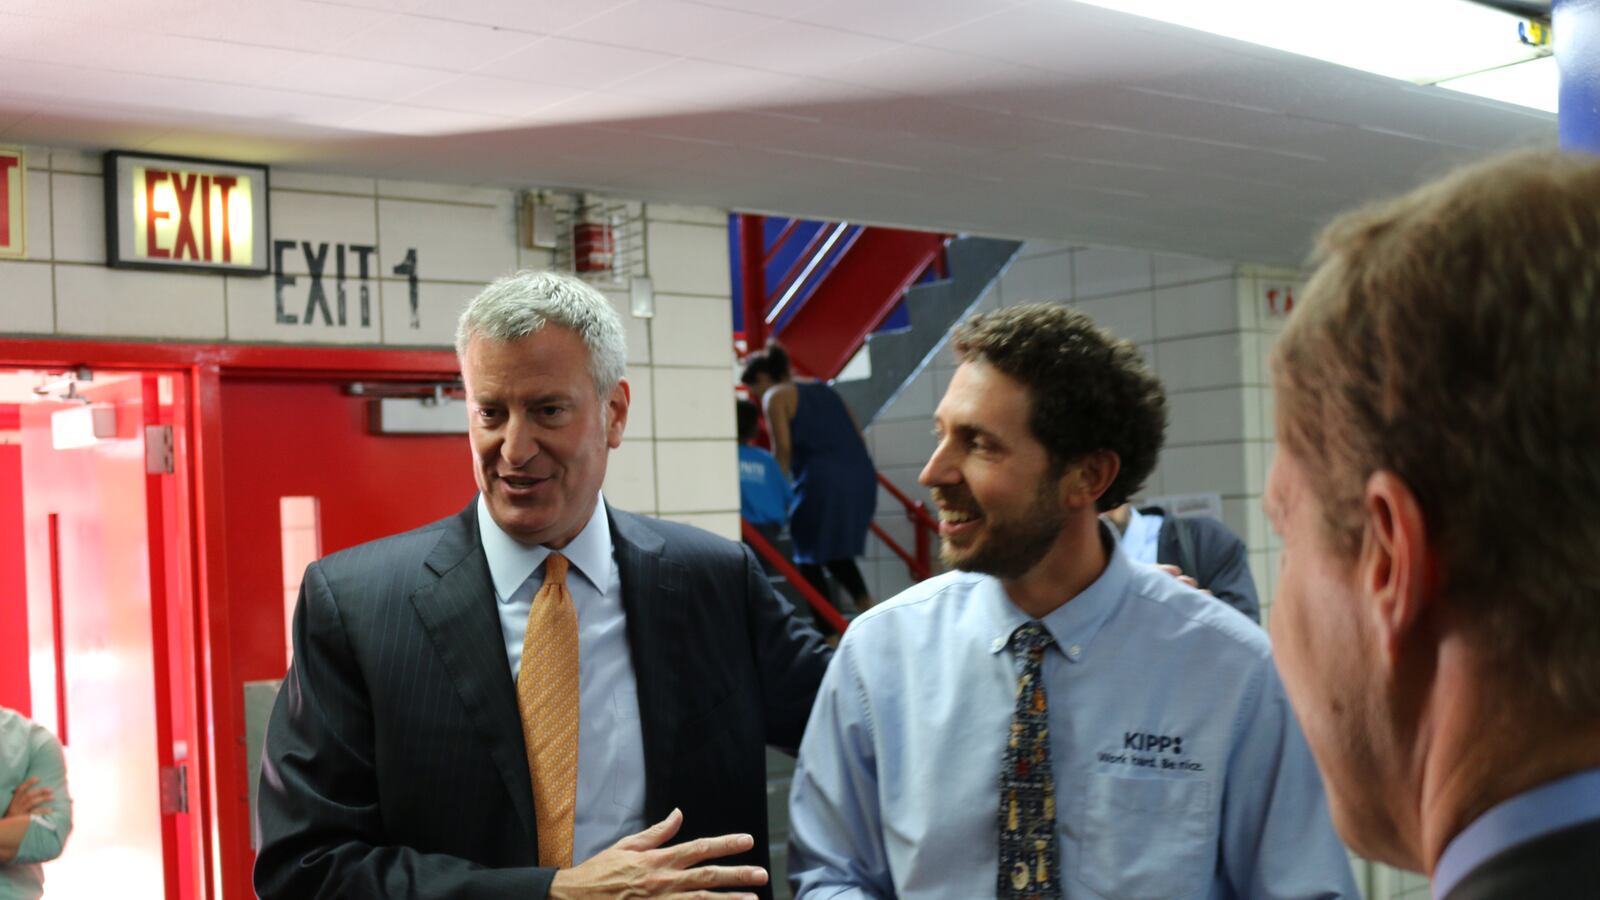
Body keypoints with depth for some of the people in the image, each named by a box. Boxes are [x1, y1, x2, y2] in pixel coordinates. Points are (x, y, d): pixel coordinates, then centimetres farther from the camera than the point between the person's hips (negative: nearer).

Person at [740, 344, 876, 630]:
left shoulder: (776, 396, 4)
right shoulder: (821, 388, 24)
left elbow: (783, 449, -6)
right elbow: (857, 436, 20)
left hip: (822, 479, -7)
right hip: (861, 474, 7)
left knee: (810, 557, 7)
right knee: (837, 551, 23)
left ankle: (829, 634, 5)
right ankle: (867, 604, 2)